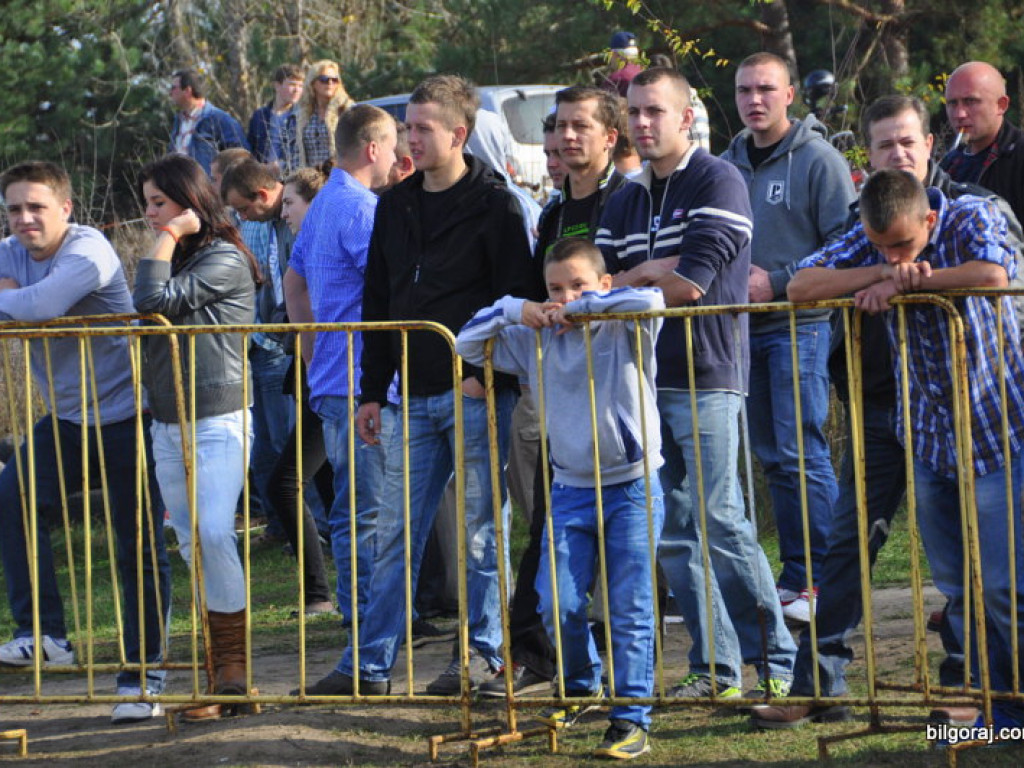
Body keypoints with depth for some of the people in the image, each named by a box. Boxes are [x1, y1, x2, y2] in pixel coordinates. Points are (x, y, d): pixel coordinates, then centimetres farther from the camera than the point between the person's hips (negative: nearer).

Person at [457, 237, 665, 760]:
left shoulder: (624, 332, -6)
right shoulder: (536, 341, 6)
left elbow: (650, 300, -27)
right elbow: (467, 344, 9)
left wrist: (583, 305, -19)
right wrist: (513, 310, -6)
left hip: (632, 488, -4)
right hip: (571, 490, 4)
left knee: (630, 610, -4)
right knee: (558, 604, -2)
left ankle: (632, 718, 1)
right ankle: (581, 687, 25)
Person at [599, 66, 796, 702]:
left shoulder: (717, 182, -5)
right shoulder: (626, 201, 18)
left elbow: (692, 282, -15)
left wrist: (625, 287, -2)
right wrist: (653, 273, -8)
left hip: (706, 377, -7)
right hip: (645, 380, 7)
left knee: (721, 524, -10)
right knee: (672, 535, 5)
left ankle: (778, 661, -1)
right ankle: (716, 668, 10)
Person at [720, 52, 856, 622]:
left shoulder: (818, 160, -5)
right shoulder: (729, 165, 13)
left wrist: (778, 283, -15)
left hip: (801, 324, -6)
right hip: (745, 328, 6)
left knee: (802, 453, -10)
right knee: (773, 457, 9)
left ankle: (822, 581, -6)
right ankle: (794, 576, 15)